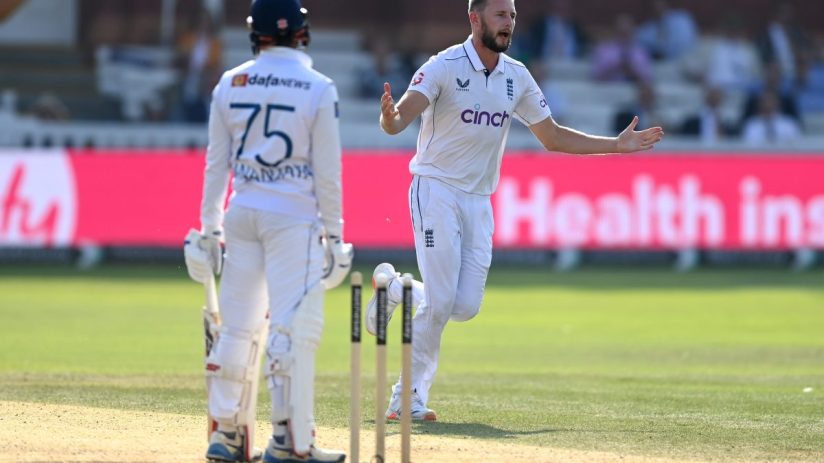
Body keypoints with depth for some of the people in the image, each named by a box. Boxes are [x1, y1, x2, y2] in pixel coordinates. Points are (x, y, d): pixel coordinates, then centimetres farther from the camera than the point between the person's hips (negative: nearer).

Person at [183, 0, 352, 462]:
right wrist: (333, 233, 0)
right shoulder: (318, 88, -7)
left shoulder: (230, 84, 4)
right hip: (294, 217, -4)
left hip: (242, 215, 4)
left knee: (239, 325, 11)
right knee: (294, 325, -3)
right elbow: (327, 170, -7)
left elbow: (216, 163, 7)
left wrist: (210, 228, 13)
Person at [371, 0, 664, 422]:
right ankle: (408, 397, -1)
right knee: (440, 303, -14)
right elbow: (399, 120, -23)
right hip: (436, 191, -6)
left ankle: (398, 288, 24)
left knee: (465, 307, -4)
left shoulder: (517, 77, 7)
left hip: (479, 199, 6)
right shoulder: (444, 67, -12)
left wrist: (616, 145, 9)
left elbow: (552, 137, 15)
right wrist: (389, 117, -48)